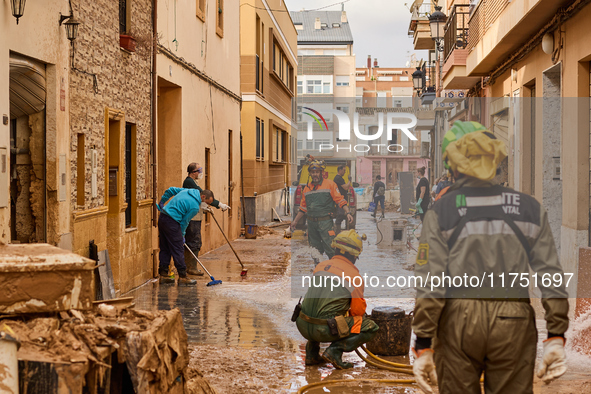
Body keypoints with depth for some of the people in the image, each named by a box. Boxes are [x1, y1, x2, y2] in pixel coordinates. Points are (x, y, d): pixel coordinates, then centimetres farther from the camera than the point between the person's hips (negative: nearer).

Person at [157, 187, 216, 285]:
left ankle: (163, 274, 16)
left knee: (164, 249, 13)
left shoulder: (188, 191, 11)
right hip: (171, 222, -9)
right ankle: (182, 276, 0)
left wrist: (162, 202, 29)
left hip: (162, 218, 9)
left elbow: (170, 190, 18)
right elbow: (184, 221, -7)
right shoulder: (195, 206, -13)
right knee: (178, 250, -3)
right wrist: (182, 236, 7)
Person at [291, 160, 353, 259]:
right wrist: (295, 221, 22)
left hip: (325, 222, -5)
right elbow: (303, 207, 22)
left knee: (330, 249, -10)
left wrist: (348, 213, -16)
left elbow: (340, 200, -4)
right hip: (311, 223, 5)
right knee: (315, 251, 10)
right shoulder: (307, 188, 14)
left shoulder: (330, 184, -1)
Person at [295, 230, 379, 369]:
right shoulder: (355, 277, -4)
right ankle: (335, 350, -6)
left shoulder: (320, 266, 12)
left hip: (303, 326, 6)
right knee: (371, 328, 7)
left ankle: (311, 353, 23)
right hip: (325, 330, -6)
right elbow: (359, 310, 4)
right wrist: (349, 313, 28)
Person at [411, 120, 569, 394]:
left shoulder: (440, 212, -3)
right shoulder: (530, 208, 4)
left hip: (459, 321, -1)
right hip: (513, 322, 1)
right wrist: (556, 337, 3)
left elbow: (429, 284, -9)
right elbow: (552, 277, 0)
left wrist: (423, 346, -6)